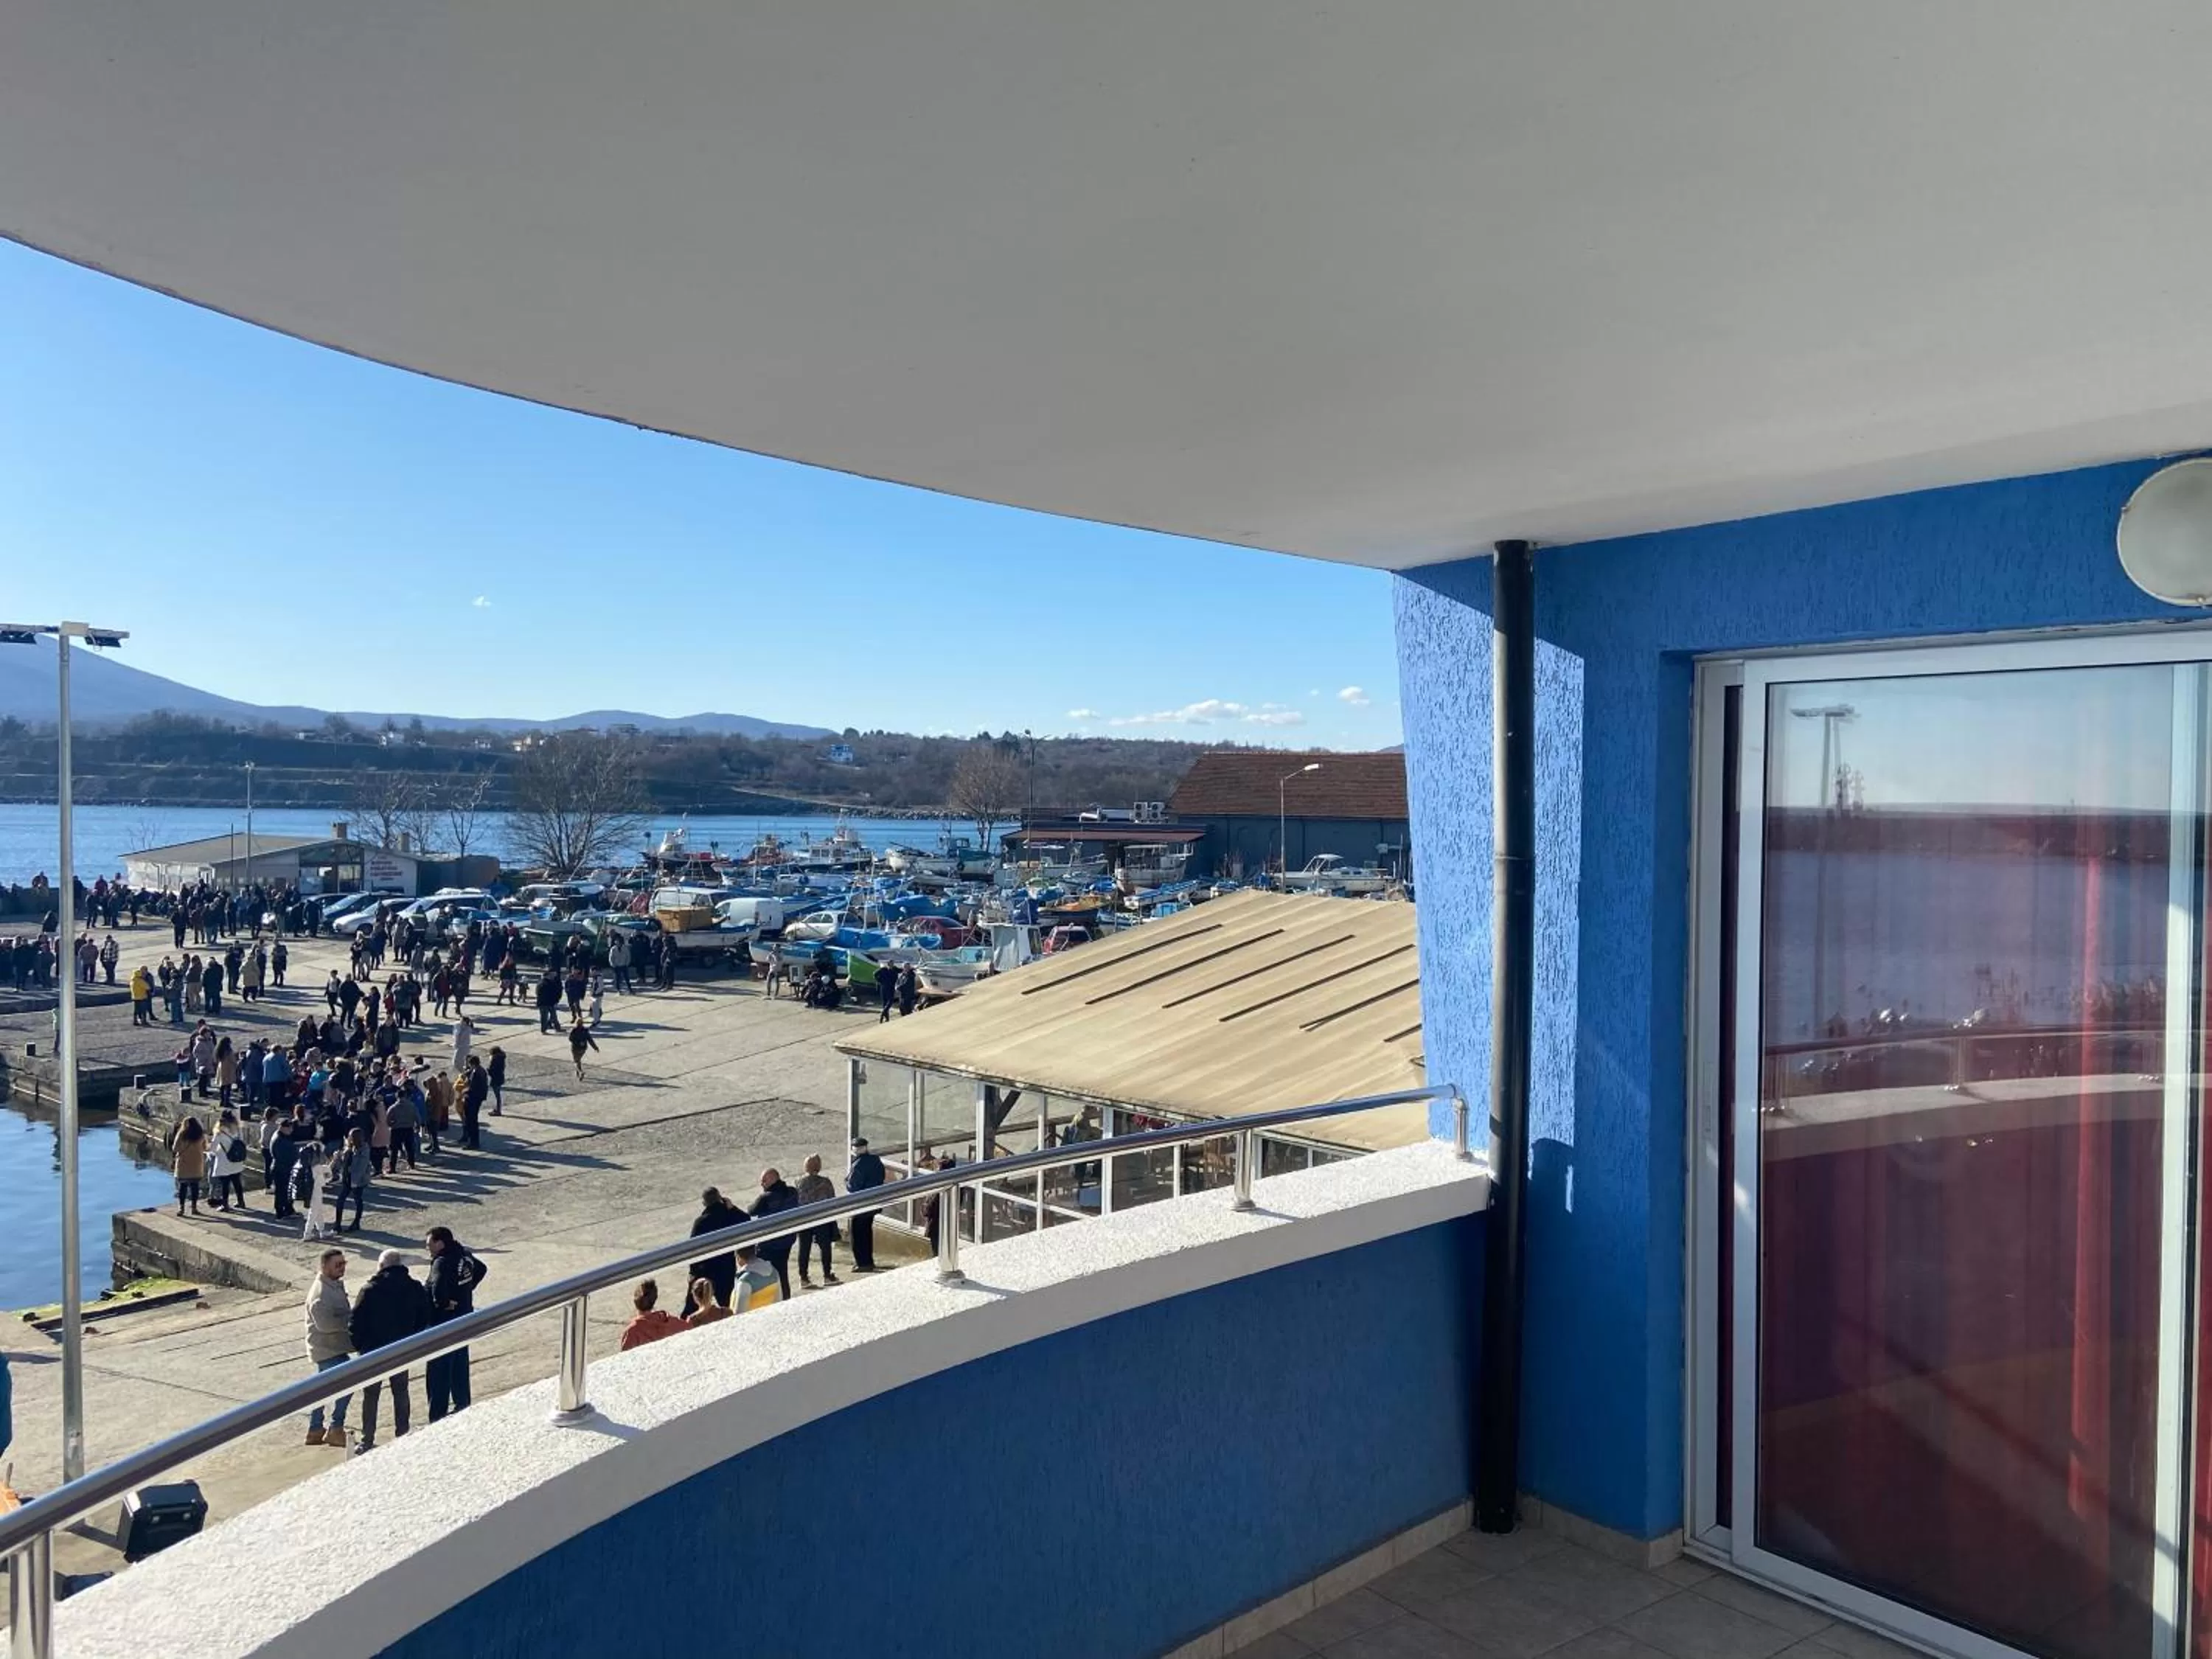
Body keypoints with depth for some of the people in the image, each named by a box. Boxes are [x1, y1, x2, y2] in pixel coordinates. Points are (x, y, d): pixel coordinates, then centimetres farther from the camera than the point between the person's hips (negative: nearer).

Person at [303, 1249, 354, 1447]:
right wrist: (350, 1320, -19)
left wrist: (352, 1316, 2)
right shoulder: (321, 1292, -22)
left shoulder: (335, 1285, 11)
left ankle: (315, 1430, 27)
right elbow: (325, 1323, -28)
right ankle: (336, 1430, -2)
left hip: (332, 1348, 11)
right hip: (329, 1349, -10)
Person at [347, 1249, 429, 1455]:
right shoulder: (414, 1288, -3)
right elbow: (424, 1318, 3)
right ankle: (402, 1437, 17)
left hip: (373, 1352, -3)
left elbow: (355, 1323, -12)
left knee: (370, 1396, 10)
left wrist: (360, 1345, 3)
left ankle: (367, 1441, 12)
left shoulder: (369, 1290, -14)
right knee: (401, 1394, 15)